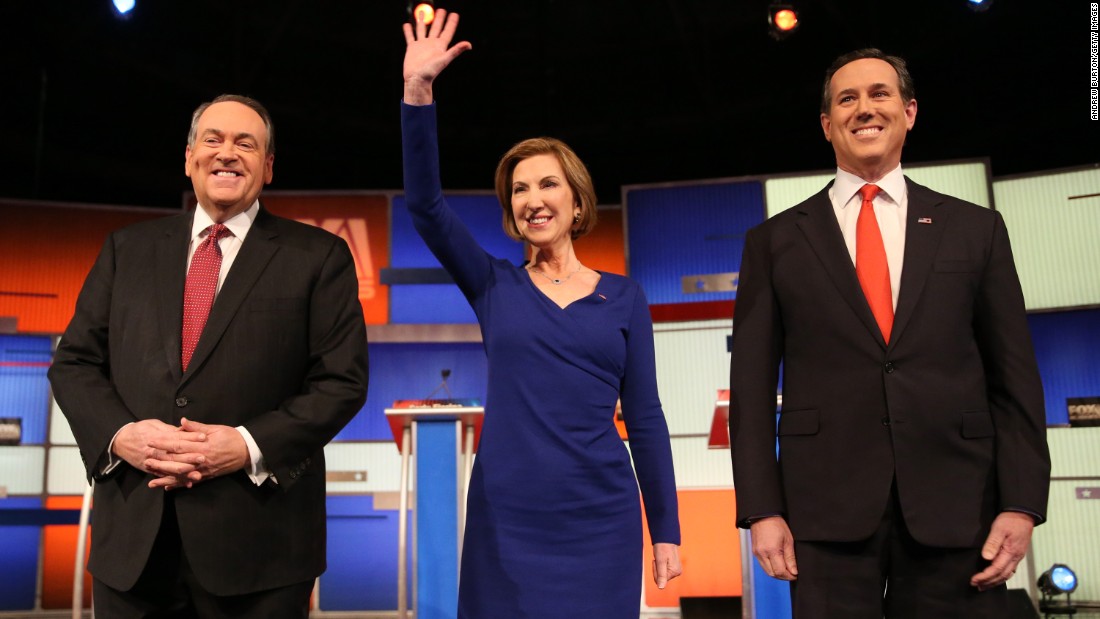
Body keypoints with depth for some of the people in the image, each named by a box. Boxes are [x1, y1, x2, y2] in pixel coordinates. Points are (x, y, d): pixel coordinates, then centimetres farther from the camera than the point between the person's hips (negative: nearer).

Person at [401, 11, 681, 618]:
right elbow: (425, 203, -7)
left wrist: (666, 530, 3)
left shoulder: (623, 296, 6)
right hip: (505, 523, 0)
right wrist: (417, 92, -17)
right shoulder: (494, 286, 6)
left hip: (600, 521, 0)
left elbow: (644, 417, 5)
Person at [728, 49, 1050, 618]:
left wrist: (1021, 504, -1)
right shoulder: (775, 241, 7)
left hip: (955, 506, 1)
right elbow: (752, 383, 4)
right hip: (826, 505, 0)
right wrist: (762, 509, -3)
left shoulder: (976, 229, 10)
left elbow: (1014, 377, 7)